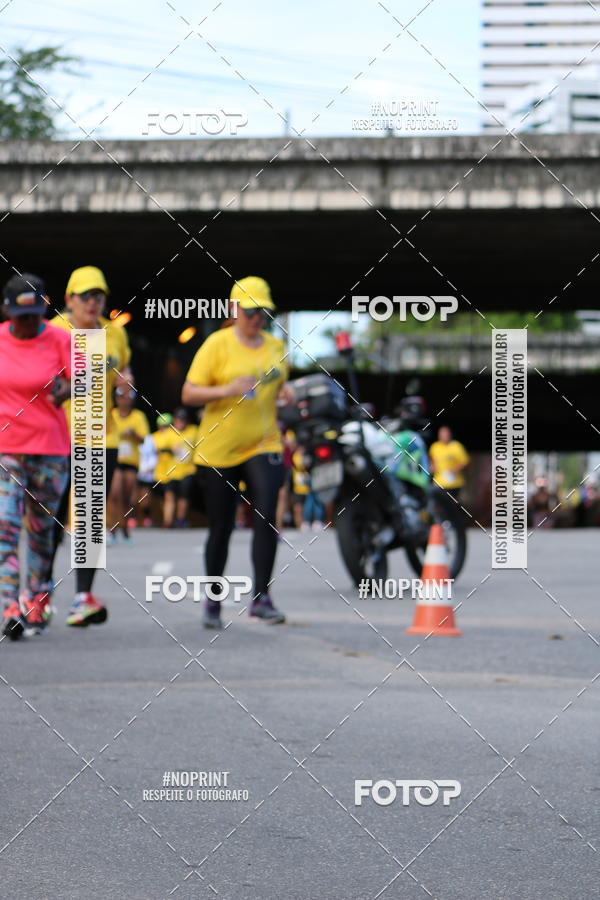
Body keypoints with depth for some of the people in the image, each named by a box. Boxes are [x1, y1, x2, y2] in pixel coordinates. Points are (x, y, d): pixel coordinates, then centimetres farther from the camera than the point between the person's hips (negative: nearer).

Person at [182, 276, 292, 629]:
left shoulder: (276, 346, 9)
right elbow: (189, 394, -8)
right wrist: (226, 390, -24)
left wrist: (286, 394, 2)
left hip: (264, 444, 3)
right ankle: (213, 600, 22)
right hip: (219, 450, -3)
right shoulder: (217, 345, -5)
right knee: (221, 528, 5)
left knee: (266, 516, -17)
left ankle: (262, 597, -14)